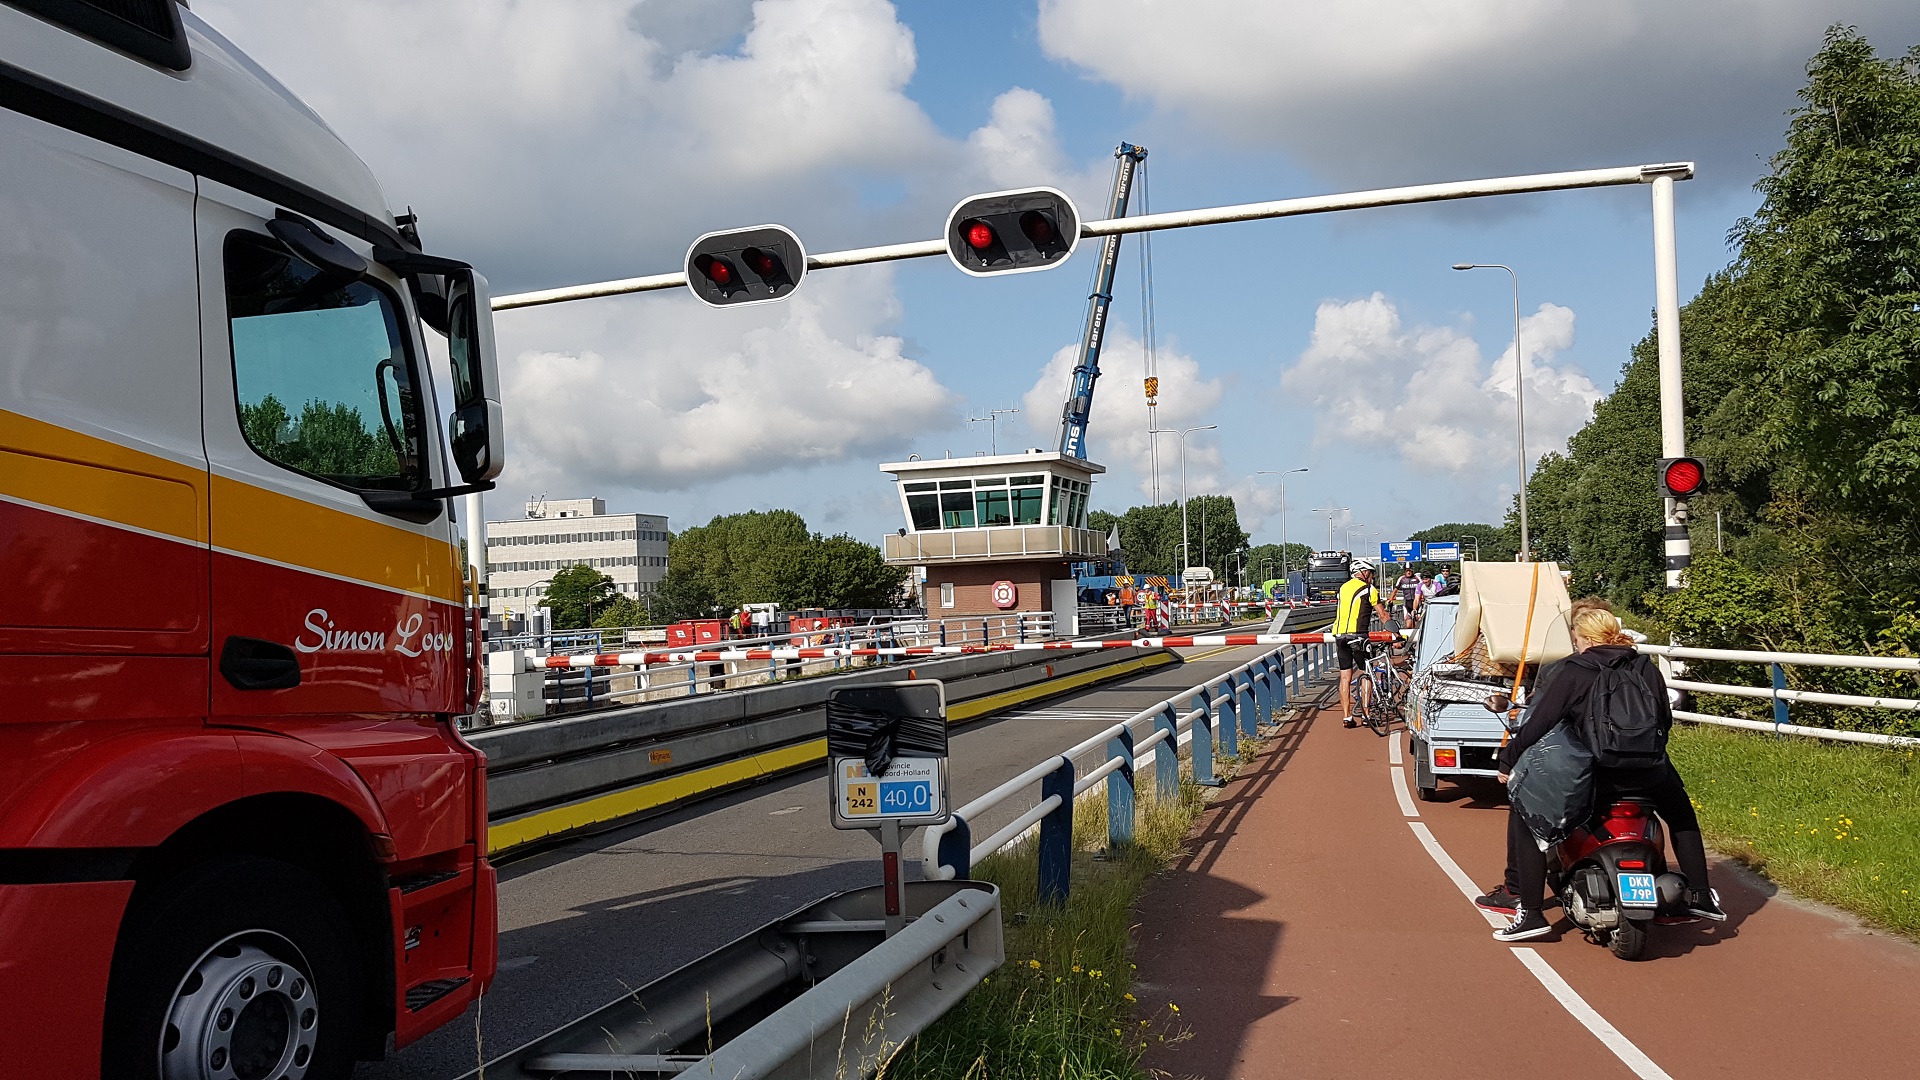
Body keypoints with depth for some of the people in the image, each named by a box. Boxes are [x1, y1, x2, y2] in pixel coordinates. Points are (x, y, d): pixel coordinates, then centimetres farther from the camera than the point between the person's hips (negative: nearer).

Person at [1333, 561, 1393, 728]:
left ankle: (1346, 717, 5)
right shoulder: (1368, 589, -1)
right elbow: (1383, 615, -2)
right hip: (1357, 635, -5)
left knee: (1345, 677, 6)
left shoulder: (1344, 587, 17)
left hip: (1339, 634, 5)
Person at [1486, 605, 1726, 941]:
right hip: (1649, 773, 5)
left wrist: (1508, 760, 6)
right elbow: (1666, 719, 18)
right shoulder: (1646, 668, 9)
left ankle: (1529, 912, 0)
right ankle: (1701, 897, 39)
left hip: (1594, 781, -5)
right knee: (1681, 816, 37)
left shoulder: (1572, 672, -4)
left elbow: (1538, 723, -6)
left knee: (1525, 818, 8)